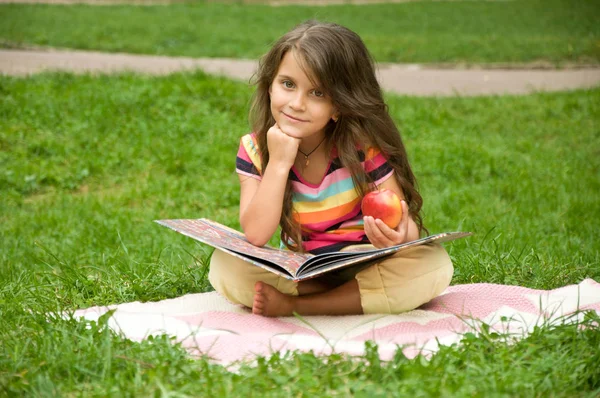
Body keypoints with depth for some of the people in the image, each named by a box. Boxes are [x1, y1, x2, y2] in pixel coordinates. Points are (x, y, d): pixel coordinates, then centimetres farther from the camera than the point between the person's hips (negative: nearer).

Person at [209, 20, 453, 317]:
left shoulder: (364, 145, -13)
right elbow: (255, 236, -19)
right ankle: (353, 299, -16)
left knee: (435, 265, -30)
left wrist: (400, 235, -39)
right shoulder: (255, 149, -8)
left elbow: (408, 226, -14)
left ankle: (293, 306, -23)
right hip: (298, 274, 1)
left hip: (365, 269, 0)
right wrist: (279, 162, -24)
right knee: (224, 264, -25)